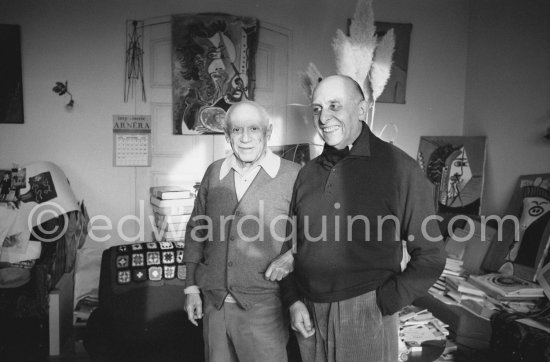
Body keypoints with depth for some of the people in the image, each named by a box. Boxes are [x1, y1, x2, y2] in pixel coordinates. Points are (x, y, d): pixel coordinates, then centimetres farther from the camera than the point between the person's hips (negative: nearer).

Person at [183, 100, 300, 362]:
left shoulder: (293, 175, -7)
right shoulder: (214, 173, 5)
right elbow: (196, 230, 12)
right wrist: (192, 287, 9)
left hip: (262, 307, -3)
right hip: (213, 303, 4)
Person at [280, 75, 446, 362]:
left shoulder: (399, 168, -8)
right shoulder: (308, 173, 6)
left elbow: (429, 257, -6)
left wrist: (384, 304, -10)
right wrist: (293, 301, 2)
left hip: (366, 316, -4)